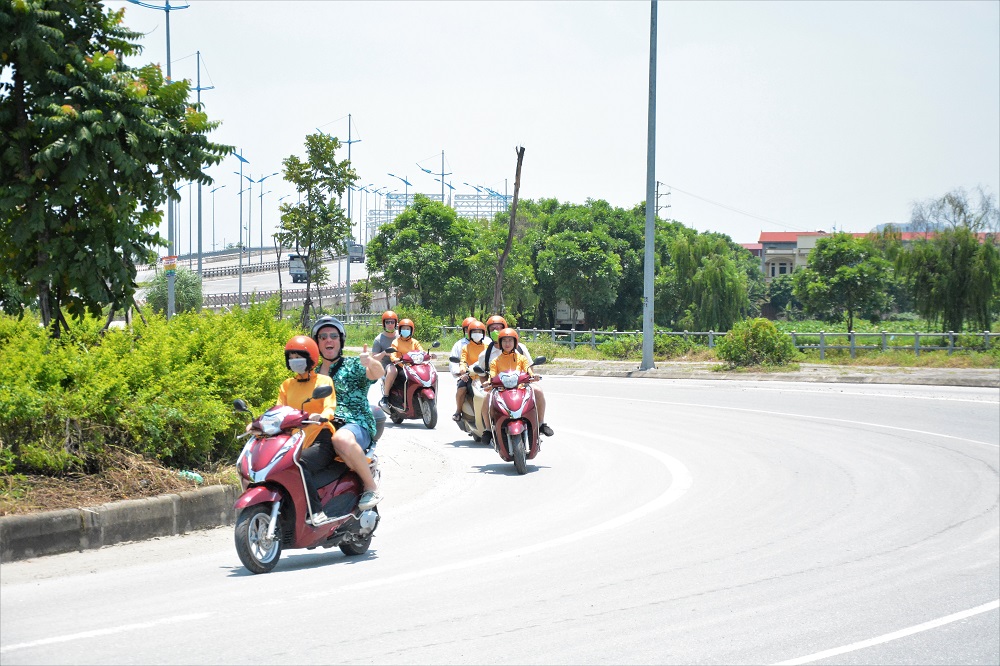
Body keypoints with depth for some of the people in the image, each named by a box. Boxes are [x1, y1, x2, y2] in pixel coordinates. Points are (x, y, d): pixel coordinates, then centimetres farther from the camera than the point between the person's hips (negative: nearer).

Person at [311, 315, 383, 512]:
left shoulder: (353, 366, 7)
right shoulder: (313, 373, 23)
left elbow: (377, 374, -13)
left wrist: (372, 363, -37)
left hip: (356, 425, -5)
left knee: (342, 439, -42)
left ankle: (371, 487, -24)